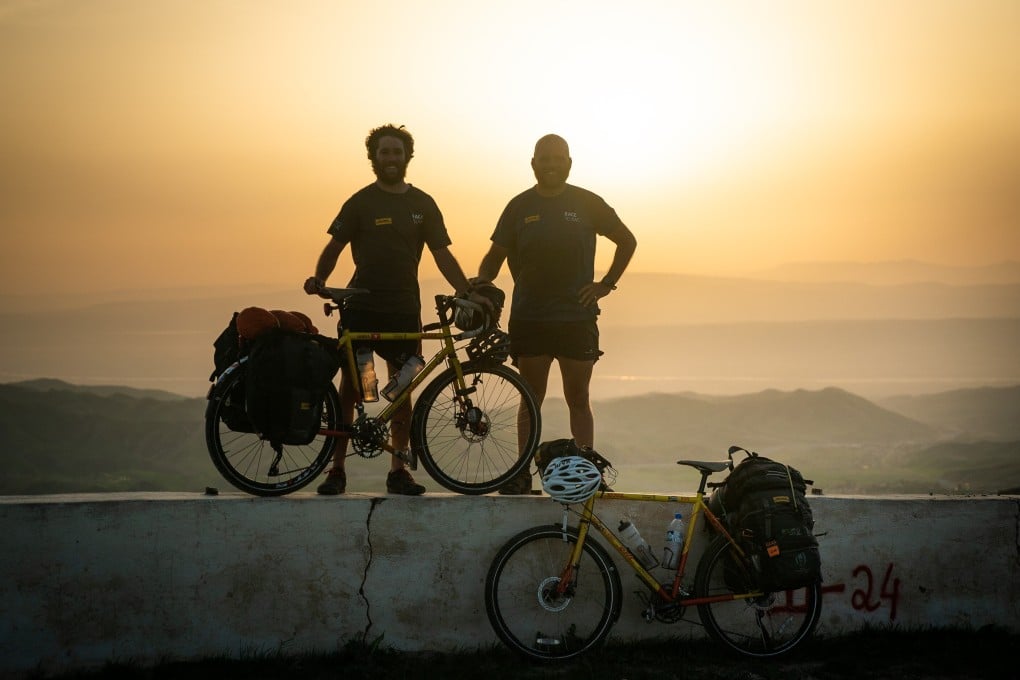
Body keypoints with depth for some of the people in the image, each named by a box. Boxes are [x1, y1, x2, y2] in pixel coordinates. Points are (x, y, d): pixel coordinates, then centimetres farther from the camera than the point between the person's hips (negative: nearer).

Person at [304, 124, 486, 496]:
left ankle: (398, 471, 11)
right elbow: (334, 246, 1)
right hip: (361, 307, -2)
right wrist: (319, 278, -18)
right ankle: (336, 470, 3)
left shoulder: (422, 204, 8)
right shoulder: (360, 203, 2)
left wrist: (467, 292, -5)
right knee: (349, 387, -1)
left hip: (404, 309, 2)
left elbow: (441, 254, 6)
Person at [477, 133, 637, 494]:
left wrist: (607, 283, 4)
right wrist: (479, 283, -12)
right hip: (529, 318, 1)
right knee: (531, 397, 6)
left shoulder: (587, 203, 3)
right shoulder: (519, 206, 6)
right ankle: (523, 472, 10)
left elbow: (627, 241, 13)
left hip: (577, 318, -1)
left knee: (578, 399, 2)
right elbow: (496, 255, 8)